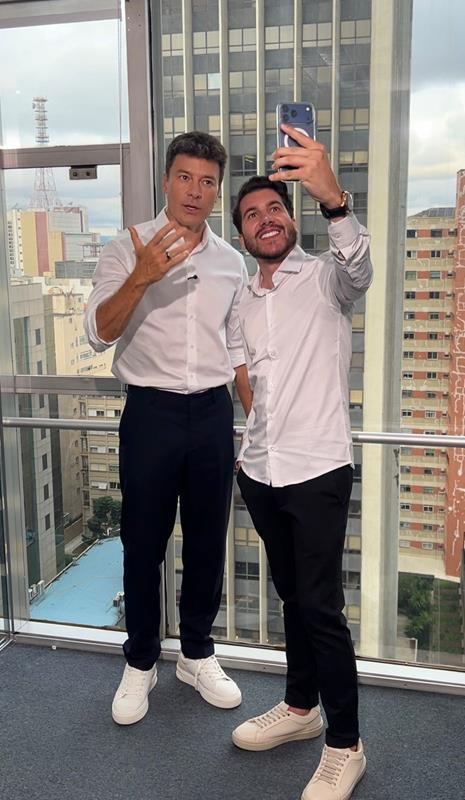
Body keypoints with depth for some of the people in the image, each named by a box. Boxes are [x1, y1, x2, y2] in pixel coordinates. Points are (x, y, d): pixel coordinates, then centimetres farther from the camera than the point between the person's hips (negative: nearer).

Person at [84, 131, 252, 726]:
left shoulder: (231, 262, 9)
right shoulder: (126, 251, -3)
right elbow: (99, 334, -14)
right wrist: (141, 278, -30)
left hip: (213, 413, 4)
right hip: (151, 411, -3)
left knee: (207, 541, 12)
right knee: (144, 544, 6)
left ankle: (197, 654, 31)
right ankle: (140, 664, 26)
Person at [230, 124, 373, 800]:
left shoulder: (324, 279, -6)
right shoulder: (244, 302, 13)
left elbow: (359, 265, -31)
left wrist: (333, 197, -49)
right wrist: (251, 451, 16)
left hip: (317, 471, -6)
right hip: (260, 471, 6)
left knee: (321, 608, -3)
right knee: (291, 595, 18)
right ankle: (300, 707, 34)